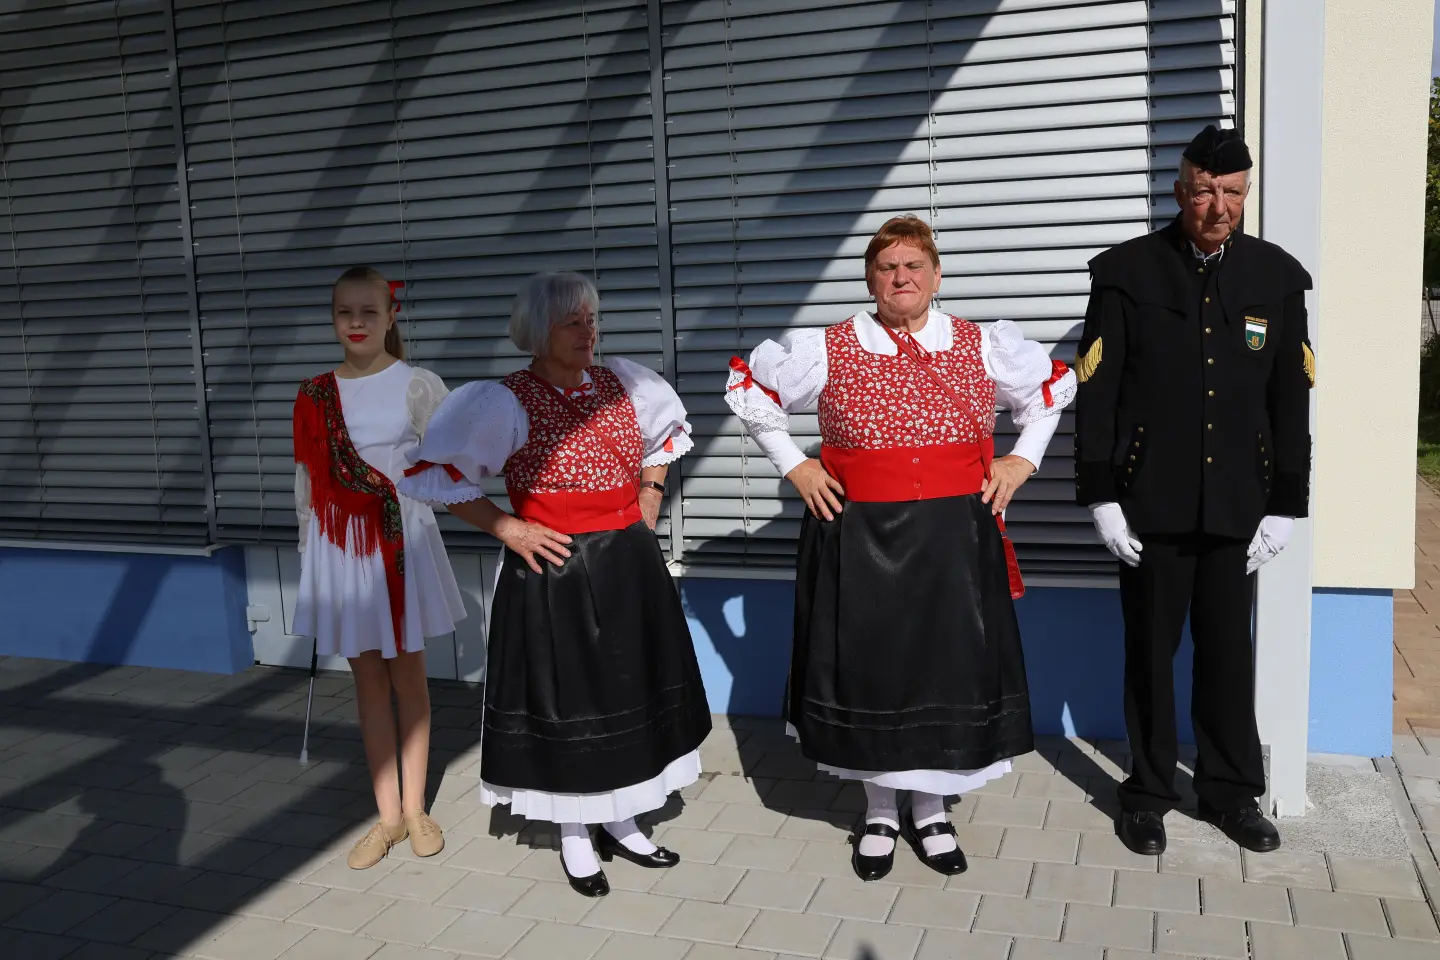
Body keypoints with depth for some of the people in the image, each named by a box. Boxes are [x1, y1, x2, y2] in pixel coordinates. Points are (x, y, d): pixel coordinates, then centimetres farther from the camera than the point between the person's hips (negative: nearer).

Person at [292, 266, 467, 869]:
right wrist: (309, 544, 11)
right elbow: (307, 477, 10)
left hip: (402, 538, -3)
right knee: (368, 680, 9)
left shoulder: (416, 386, -4)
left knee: (408, 674, 8)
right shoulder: (315, 396, 5)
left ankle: (414, 808, 22)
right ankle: (388, 816, 20)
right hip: (339, 544, 3)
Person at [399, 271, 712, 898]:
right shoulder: (507, 401, -12)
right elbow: (434, 472, -11)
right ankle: (574, 838, 24)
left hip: (629, 565, 5)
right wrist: (506, 528, -13)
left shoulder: (623, 384, 4)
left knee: (627, 691, 14)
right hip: (553, 571, -5)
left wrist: (647, 510, 12)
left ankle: (618, 821, 32)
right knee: (563, 697, 6)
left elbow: (662, 437, 23)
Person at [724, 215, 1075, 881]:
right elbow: (747, 386, 9)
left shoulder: (982, 347, 4)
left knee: (947, 664, 6)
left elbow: (1052, 386, 19)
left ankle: (930, 811, 25)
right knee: (868, 667, 6)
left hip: (954, 533, 1)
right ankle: (880, 814, 24)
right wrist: (792, 465, 3)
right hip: (859, 533, -1)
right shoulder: (828, 350, 0)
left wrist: (1024, 460, 8)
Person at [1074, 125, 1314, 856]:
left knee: (1229, 650, 11)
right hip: (1152, 501, -2)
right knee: (1151, 649, 8)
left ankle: (1230, 788, 27)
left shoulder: (1277, 276, 3)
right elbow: (1096, 394, -5)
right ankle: (1149, 790, 23)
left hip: (1237, 505, 2)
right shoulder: (1127, 271, -4)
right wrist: (1101, 496, -8)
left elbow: (1291, 401, 5)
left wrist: (1285, 505, 2)